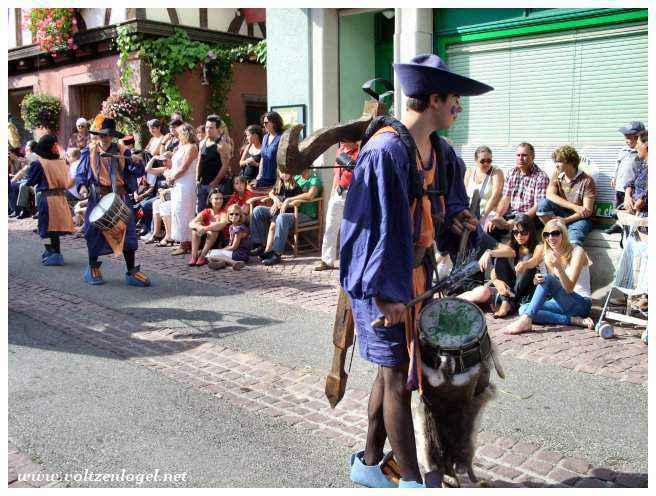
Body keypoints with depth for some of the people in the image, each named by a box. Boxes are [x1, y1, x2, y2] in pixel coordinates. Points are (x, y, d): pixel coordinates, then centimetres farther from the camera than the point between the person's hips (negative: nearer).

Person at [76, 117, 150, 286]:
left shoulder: (121, 151, 5)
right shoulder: (89, 151, 3)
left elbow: (133, 172, 5)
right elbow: (81, 173, 5)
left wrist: (138, 163, -15)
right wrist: (82, 186, -12)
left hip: (119, 197, 1)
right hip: (97, 197, 0)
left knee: (127, 231, -2)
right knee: (94, 231, 7)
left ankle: (131, 271, 7)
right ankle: (93, 268, 27)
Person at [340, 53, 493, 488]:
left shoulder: (435, 147, 7)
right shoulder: (387, 150, -20)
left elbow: (447, 182, 28)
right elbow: (386, 225, -22)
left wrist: (455, 215, 8)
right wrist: (387, 292, -21)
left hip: (415, 270, 9)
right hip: (383, 277, -9)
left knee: (393, 369, 16)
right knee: (398, 375, 0)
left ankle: (369, 463, 33)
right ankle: (412, 481, 14)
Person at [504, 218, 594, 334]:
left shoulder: (577, 252, -11)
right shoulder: (549, 255, 8)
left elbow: (569, 288, -18)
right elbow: (551, 291, 5)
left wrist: (559, 267, -34)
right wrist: (539, 280, -17)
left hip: (581, 304, -6)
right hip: (562, 303, 7)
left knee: (547, 279, -28)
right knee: (524, 309, -15)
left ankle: (525, 321, -37)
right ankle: (574, 320, -20)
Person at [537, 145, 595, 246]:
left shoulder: (586, 181, -7)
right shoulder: (557, 176, 7)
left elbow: (587, 211, -11)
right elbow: (550, 195, -13)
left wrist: (565, 220, -22)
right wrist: (574, 207, -24)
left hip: (579, 218, -4)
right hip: (561, 213, 4)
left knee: (574, 234, -38)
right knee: (543, 203, -24)